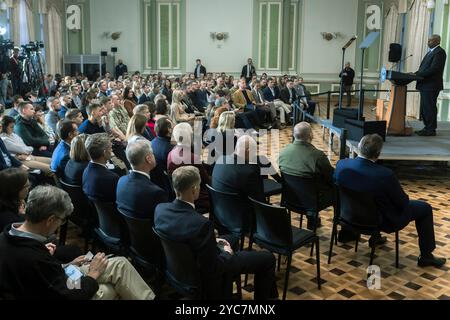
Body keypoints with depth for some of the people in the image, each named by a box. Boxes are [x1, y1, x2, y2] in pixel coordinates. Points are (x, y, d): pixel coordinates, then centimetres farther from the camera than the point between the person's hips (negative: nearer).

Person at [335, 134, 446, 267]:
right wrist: (403, 200, 8)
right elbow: (403, 203, -16)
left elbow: (338, 185, 3)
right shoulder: (385, 175, -33)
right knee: (425, 208, 14)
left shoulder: (341, 164, -19)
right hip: (383, 221, -5)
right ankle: (426, 256, 24)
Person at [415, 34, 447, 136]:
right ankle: (427, 128, 22)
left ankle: (431, 130, -1)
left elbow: (433, 69, -21)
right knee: (424, 108, 14)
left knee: (429, 108, -7)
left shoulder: (439, 52, -12)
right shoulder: (431, 52, 20)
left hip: (431, 86, -10)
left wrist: (417, 74, -19)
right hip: (425, 85, 10)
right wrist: (416, 74, 3)